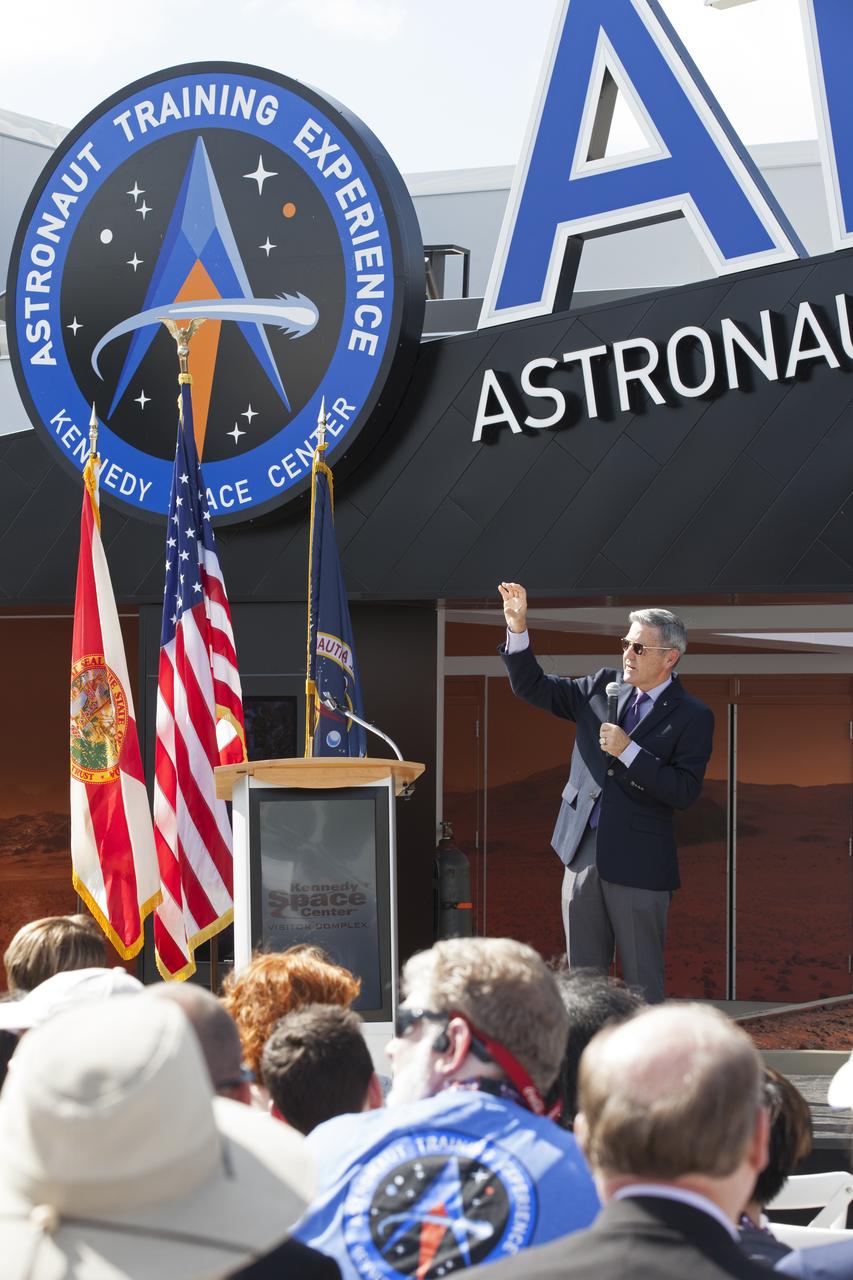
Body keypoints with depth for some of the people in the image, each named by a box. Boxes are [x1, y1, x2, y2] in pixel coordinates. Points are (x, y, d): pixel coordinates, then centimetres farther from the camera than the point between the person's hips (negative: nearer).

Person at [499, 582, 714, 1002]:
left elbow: (684, 791, -14)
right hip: (584, 854, 5)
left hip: (638, 862, -5)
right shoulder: (603, 688, 9)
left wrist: (628, 752, -19)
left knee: (642, 984, 1)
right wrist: (518, 628, -3)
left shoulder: (691, 717, -6)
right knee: (582, 980, 10)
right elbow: (531, 687, 11)